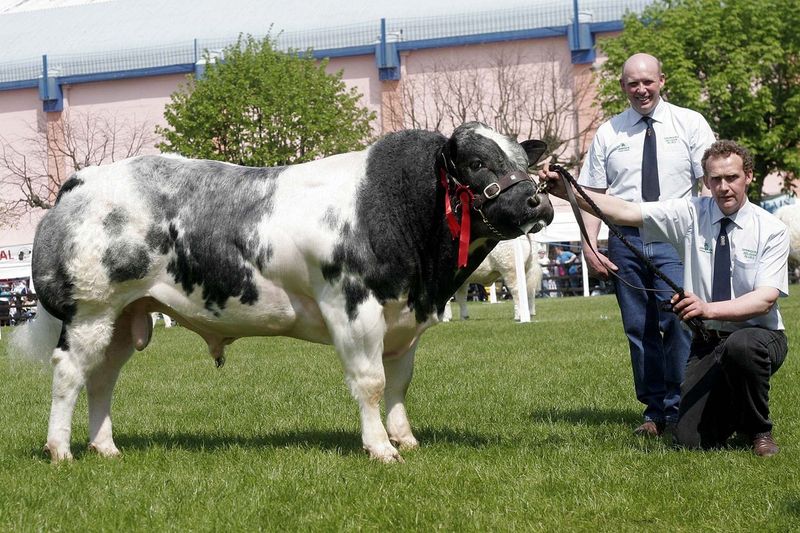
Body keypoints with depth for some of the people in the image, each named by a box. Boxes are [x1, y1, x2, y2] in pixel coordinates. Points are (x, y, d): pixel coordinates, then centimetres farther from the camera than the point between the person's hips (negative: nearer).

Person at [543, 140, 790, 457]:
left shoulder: (772, 230, -8)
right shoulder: (691, 214, -2)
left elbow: (765, 299, -19)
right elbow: (626, 212, -11)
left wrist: (708, 309, -35)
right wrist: (569, 193, -24)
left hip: (758, 336, -2)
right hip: (707, 341, 3)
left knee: (741, 345, -40)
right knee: (691, 440, -12)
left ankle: (759, 431, -11)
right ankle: (735, 410, 24)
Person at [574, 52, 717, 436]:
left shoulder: (690, 124, 5)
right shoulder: (608, 134, 11)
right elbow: (593, 195, 11)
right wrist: (589, 246, -1)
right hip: (625, 240, 3)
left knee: (679, 324, -12)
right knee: (639, 329, 5)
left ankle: (678, 410, -2)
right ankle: (654, 410, 14)